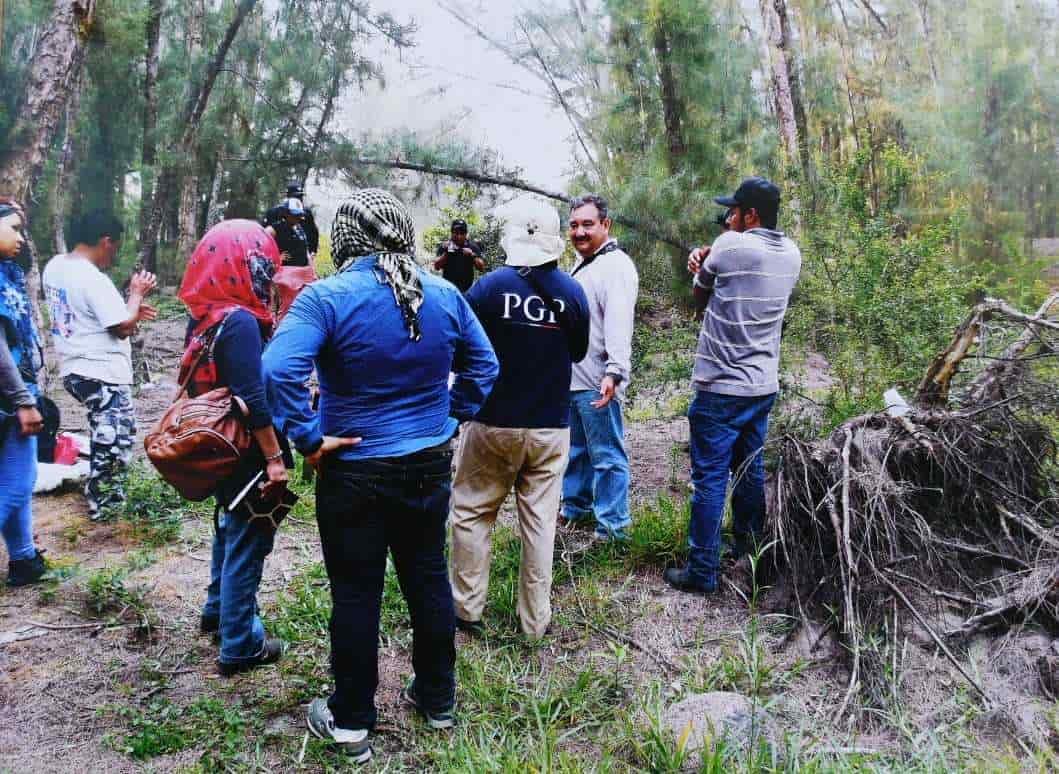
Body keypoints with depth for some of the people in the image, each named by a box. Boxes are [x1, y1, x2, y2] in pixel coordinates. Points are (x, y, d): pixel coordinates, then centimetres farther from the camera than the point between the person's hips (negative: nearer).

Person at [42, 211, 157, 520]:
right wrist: (137, 293, -6)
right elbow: (124, 327, -19)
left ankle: (100, 490, 34)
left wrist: (130, 308, 11)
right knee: (115, 440, 4)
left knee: (105, 435, 24)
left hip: (74, 369, 10)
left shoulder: (54, 267, 6)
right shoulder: (94, 280, -23)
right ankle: (103, 504, 15)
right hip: (103, 374, -10)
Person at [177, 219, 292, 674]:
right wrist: (275, 457, -21)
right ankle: (240, 645, 14)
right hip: (247, 452, -9)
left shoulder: (204, 314, 4)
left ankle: (218, 609, 44)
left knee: (231, 528, 26)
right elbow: (253, 398, -26)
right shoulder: (240, 321, -23)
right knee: (247, 542, 2)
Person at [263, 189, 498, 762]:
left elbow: (278, 372, -28)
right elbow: (484, 366, 9)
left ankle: (351, 722, 26)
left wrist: (307, 439, -18)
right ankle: (437, 699, 36)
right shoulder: (444, 294, -1)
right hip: (430, 466, 5)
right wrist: (451, 418, 11)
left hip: (354, 473, -4)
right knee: (429, 581, 18)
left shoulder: (327, 298, -16)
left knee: (356, 595, 9)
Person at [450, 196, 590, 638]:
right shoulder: (573, 292, -4)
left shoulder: (489, 287, -12)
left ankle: (467, 610, 20)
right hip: (551, 427, 3)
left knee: (471, 513, 13)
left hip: (494, 423, -2)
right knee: (539, 521, 10)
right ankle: (535, 620, 19)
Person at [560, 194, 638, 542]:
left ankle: (612, 527, 7)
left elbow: (619, 324, -26)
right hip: (571, 379, 10)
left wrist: (615, 372, -36)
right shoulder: (582, 264, 17)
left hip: (597, 383, -10)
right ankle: (575, 508, 36)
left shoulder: (615, 266, -15)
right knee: (575, 450, 21)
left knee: (606, 457, -2)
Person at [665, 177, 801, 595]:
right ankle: (748, 551, 31)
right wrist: (707, 257, 0)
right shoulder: (791, 254, 5)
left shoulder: (730, 246, -15)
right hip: (764, 385, 7)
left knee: (710, 479, -1)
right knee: (750, 471, 18)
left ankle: (702, 571, 4)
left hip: (721, 388, -7)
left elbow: (700, 291, 0)